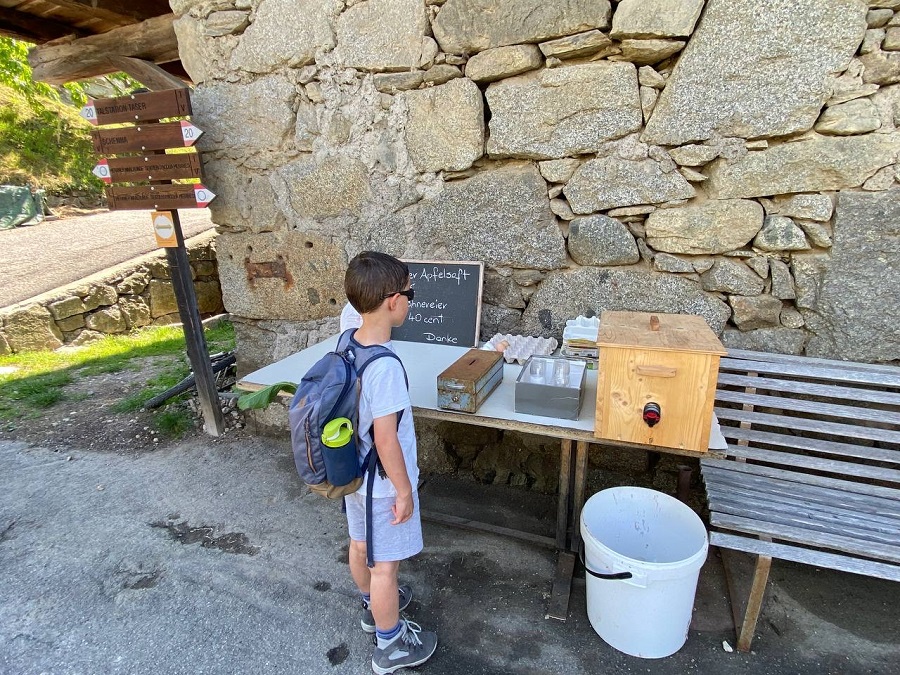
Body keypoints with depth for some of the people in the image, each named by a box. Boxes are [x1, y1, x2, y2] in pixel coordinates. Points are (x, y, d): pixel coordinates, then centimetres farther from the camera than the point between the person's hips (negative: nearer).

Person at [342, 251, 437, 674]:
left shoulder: (347, 342, -6)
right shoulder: (385, 366, -32)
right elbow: (385, 439, -27)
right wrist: (404, 490, -14)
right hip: (383, 483, -8)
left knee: (361, 545, 27)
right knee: (386, 564, 12)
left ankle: (374, 607, 53)